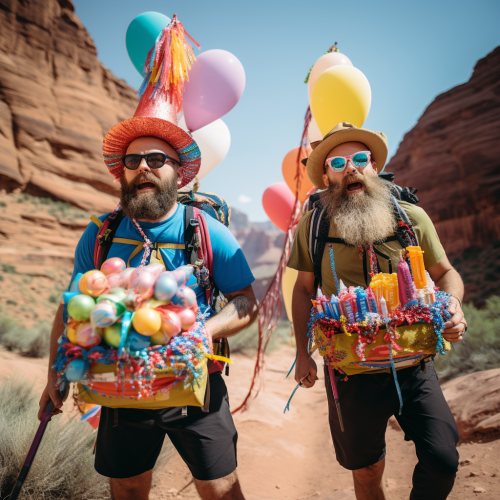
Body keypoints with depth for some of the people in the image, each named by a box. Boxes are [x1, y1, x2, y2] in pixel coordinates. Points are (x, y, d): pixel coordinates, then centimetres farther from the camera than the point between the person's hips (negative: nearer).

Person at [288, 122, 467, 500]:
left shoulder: (412, 217, -5)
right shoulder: (313, 225, -6)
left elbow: (445, 273, 8)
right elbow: (304, 289, 4)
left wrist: (453, 305, -14)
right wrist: (303, 354, 1)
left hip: (413, 367, 1)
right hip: (351, 373, 0)